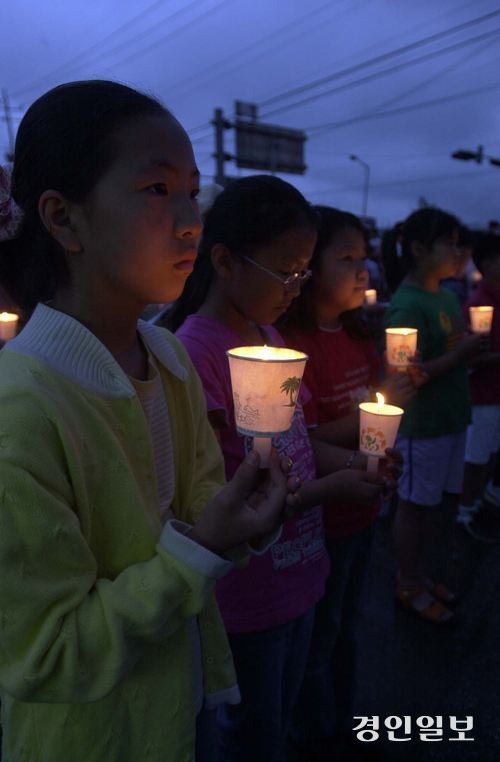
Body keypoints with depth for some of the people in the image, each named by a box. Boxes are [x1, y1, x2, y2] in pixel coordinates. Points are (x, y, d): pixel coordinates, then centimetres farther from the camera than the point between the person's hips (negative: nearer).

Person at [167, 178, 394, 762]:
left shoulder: (268, 335, 2)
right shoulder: (196, 352, -25)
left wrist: (347, 460, -6)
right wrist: (331, 488, -23)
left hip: (298, 577, 7)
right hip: (248, 598, -7)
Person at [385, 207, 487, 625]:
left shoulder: (447, 296, 9)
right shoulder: (408, 306, -19)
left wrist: (472, 349, 0)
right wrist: (459, 355, -19)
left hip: (451, 417, 8)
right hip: (422, 425, -8)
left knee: (427, 505, 20)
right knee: (414, 506, 8)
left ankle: (418, 574, 38)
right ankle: (409, 587, 26)